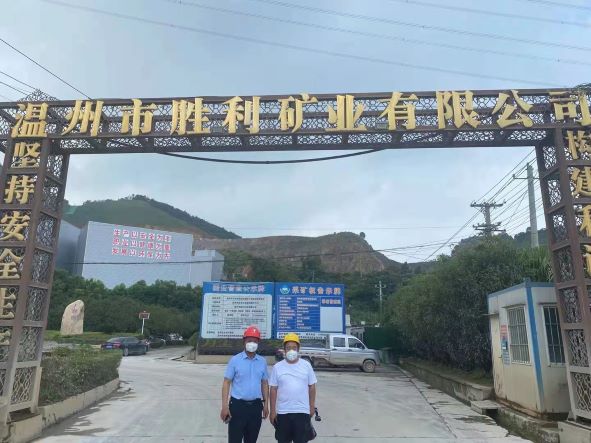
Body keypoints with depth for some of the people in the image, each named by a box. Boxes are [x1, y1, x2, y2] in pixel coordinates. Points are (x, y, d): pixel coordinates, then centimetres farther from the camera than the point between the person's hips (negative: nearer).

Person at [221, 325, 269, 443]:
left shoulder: (262, 361, 5)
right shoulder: (235, 360, -6)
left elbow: (264, 383, 12)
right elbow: (226, 383, -6)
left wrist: (266, 404, 7)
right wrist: (224, 406, -12)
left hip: (256, 406, 3)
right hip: (238, 405, -3)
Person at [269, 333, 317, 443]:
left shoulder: (306, 365, 0)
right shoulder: (277, 367, -1)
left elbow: (312, 387, 5)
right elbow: (273, 390, 1)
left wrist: (312, 407, 4)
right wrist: (272, 411, 0)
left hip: (302, 411, 0)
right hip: (282, 412, 1)